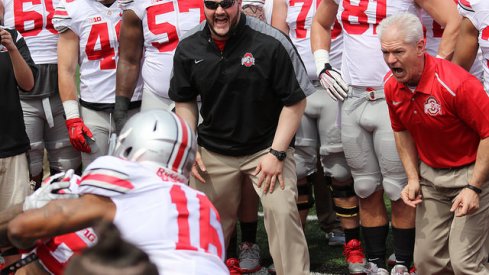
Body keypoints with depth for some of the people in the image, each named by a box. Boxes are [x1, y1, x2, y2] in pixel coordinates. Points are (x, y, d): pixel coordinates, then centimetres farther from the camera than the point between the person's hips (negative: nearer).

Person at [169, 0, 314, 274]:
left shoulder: (271, 43, -18)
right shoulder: (188, 48, -4)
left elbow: (295, 100, -11)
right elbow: (184, 101, 11)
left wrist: (276, 153, -14)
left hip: (267, 146, -3)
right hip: (213, 151, 4)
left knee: (281, 210, -18)